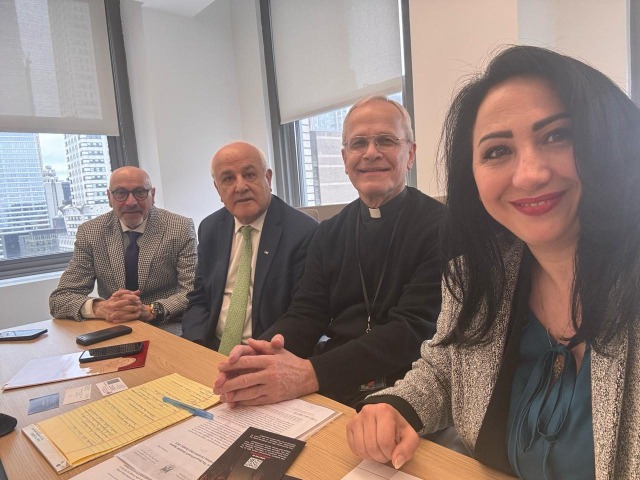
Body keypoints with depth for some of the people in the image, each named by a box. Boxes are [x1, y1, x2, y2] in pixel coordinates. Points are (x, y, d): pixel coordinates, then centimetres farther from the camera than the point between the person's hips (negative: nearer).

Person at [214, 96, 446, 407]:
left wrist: (311, 374, -28)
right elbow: (306, 314, 3)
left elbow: (415, 330, -16)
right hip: (331, 388, 4)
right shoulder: (329, 233, 8)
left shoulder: (441, 226, -7)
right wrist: (259, 355, -20)